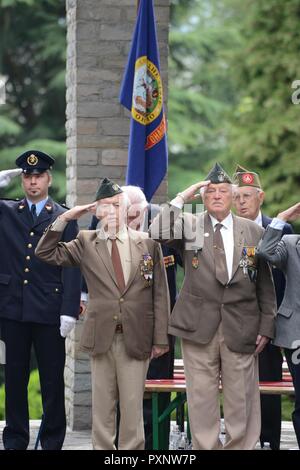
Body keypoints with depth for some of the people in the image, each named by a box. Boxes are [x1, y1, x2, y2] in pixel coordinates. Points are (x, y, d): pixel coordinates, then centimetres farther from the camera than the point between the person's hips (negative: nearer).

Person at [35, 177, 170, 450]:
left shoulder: (148, 244, 4)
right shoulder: (86, 243, 7)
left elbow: (160, 294, 4)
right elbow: (46, 253, 8)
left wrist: (160, 338, 1)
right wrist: (65, 219, -2)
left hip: (136, 338, -1)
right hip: (101, 336, 1)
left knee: (133, 405, 1)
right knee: (102, 406, 5)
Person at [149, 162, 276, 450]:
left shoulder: (253, 232, 9)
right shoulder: (189, 225, 6)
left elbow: (265, 283, 9)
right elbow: (158, 234, -14)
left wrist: (266, 326, 5)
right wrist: (181, 199, -10)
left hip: (240, 329, 1)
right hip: (199, 326, 0)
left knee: (241, 400, 2)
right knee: (201, 398, 3)